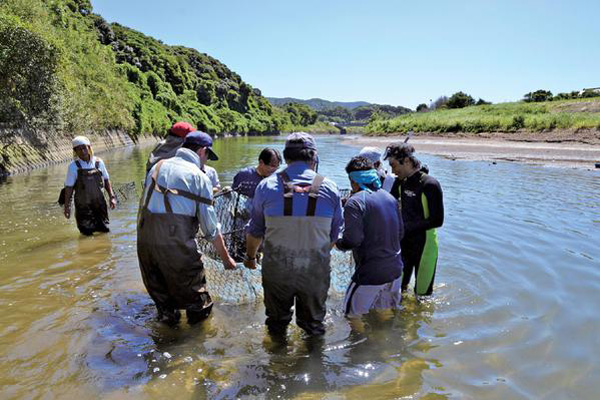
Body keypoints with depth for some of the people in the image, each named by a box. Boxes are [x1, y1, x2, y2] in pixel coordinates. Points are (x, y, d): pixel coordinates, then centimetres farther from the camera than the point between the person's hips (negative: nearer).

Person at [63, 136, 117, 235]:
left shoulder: (98, 162, -2)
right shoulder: (73, 166, -9)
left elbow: (106, 180, 7)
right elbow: (69, 187, -6)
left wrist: (112, 197, 0)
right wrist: (67, 206, -7)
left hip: (99, 203, 3)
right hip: (83, 206, -2)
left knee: (104, 230, 11)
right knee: (87, 233, 2)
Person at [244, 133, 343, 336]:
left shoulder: (266, 186, -8)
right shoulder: (330, 188, -6)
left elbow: (255, 230, 2)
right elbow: (334, 236, 3)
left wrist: (250, 256, 20)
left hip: (277, 268, 0)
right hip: (316, 271, 0)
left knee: (276, 320, 24)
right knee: (313, 321, 23)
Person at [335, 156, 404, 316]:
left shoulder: (355, 202, -16)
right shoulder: (390, 198, 7)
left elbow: (353, 240, -22)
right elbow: (400, 233, 13)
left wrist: (337, 243, -3)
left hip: (371, 273, -7)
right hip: (395, 269, 8)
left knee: (354, 314, 9)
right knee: (385, 310, 25)